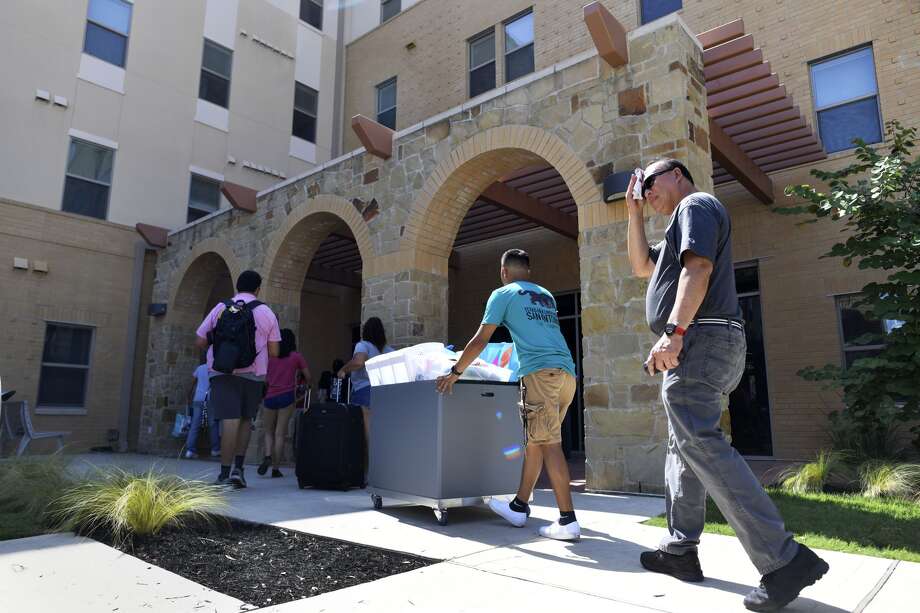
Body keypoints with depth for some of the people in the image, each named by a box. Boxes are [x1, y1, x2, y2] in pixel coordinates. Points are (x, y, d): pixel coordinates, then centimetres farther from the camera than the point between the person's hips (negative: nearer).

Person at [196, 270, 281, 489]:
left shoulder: (220, 308, 6)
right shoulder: (266, 313, 4)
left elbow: (199, 342, 6)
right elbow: (274, 352, 1)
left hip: (223, 373, 0)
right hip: (253, 374, 0)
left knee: (230, 421, -2)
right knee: (246, 420, 15)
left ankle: (225, 474, -2)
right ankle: (238, 468, 8)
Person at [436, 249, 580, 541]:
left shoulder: (503, 294, 8)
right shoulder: (546, 295, 27)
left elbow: (481, 340, 4)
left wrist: (455, 371, 12)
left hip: (541, 372, -7)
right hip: (566, 372, 7)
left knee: (549, 444, -7)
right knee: (534, 440, 13)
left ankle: (568, 521, -8)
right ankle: (519, 507, 22)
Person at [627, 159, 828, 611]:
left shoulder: (695, 204, -2)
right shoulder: (683, 222, 28)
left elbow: (698, 269, -18)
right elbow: (642, 266, 32)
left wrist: (674, 331, -27)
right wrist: (634, 214, 27)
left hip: (698, 341, -11)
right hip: (703, 345, 11)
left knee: (702, 446, -16)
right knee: (684, 446, 12)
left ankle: (785, 560, -15)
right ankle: (680, 550, 19)